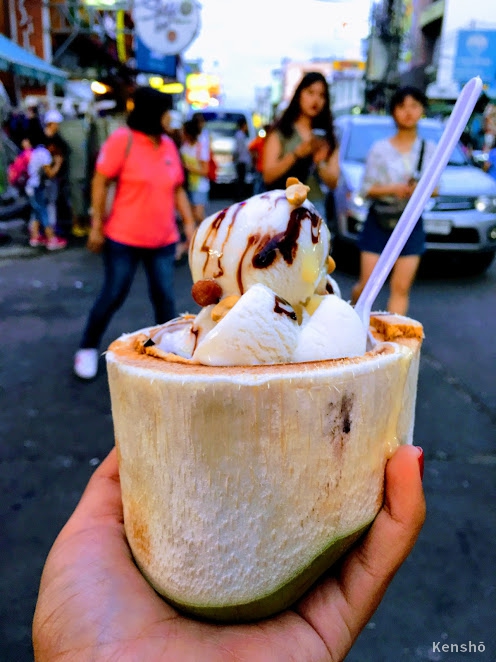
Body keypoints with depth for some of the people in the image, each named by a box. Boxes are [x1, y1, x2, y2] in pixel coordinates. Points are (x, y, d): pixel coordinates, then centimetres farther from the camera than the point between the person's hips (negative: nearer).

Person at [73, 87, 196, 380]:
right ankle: (88, 348, 26)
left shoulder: (169, 145, 6)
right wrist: (97, 225, -11)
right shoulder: (123, 139, -10)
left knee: (165, 298, 6)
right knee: (112, 296, 4)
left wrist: (190, 223, 6)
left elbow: (177, 189, 12)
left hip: (164, 239, 5)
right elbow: (100, 182, -9)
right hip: (124, 238, -5)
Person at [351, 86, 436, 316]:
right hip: (379, 220, -2)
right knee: (367, 285, -1)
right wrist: (393, 189, -19)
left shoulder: (430, 149, 7)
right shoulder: (380, 148, 0)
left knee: (401, 289, -1)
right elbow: (366, 189, -2)